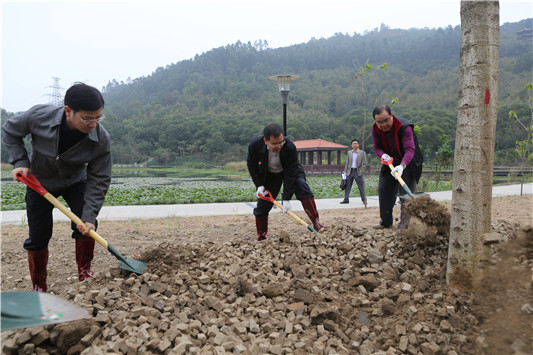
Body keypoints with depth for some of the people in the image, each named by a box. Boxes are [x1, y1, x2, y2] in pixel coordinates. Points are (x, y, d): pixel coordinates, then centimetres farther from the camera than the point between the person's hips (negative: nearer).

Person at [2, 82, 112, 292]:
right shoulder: (39, 116, -32)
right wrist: (20, 161, -20)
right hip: (39, 182, 0)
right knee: (38, 237, 1)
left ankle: (84, 272, 9)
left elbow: (99, 180, -23)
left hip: (75, 182, 1)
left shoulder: (101, 140, -30)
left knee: (86, 225, -15)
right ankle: (39, 288, 19)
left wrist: (89, 215, -29)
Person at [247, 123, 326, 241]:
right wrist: (259, 185, -16)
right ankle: (261, 236, 19)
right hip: (269, 175, 2)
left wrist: (286, 199, -34)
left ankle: (316, 223, -26)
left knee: (302, 186, -28)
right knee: (262, 206, -1)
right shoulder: (255, 146, -29)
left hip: (290, 170, -2)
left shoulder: (290, 147, -36)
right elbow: (251, 165, -8)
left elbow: (291, 173, -33)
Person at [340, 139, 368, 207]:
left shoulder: (362, 153, 1)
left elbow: (364, 163, -1)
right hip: (350, 171, 4)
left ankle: (364, 200, 5)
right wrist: (345, 171, 6)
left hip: (358, 171, -3)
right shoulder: (349, 152, 12)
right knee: (347, 186, 4)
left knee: (361, 187, -2)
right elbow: (347, 162, 13)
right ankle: (346, 199, 11)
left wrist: (360, 171, -10)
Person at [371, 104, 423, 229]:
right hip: (391, 162, 6)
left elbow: (410, 149, -37)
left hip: (409, 162, -5)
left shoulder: (404, 127, -29)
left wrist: (402, 165, -54)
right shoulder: (376, 130, -11)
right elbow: (377, 147, 0)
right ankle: (386, 221, 16)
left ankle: (404, 221, 2)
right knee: (384, 189, 4)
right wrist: (383, 155, -25)